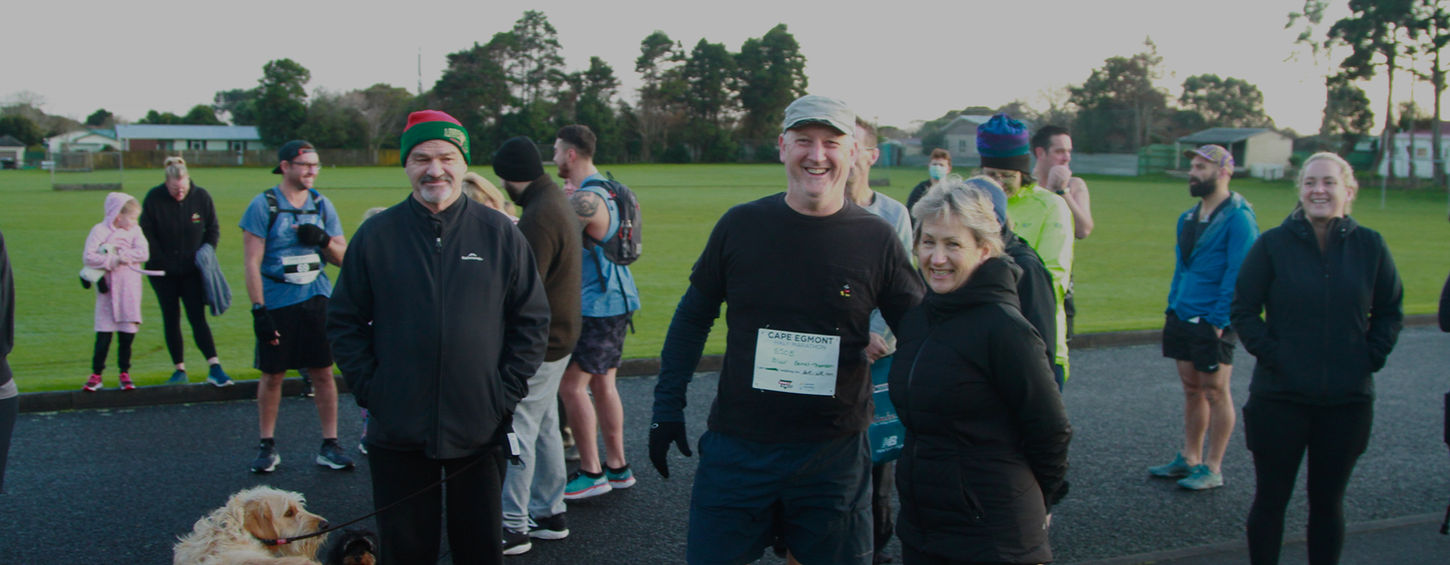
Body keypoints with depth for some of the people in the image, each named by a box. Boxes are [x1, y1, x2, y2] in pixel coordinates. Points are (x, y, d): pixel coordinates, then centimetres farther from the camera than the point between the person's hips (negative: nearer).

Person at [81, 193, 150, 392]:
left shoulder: (135, 231, 5)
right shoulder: (100, 230, -4)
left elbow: (144, 253, -8)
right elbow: (88, 257, -15)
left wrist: (123, 255, -18)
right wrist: (114, 260, -21)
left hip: (130, 291, 3)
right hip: (107, 291, -2)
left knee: (127, 334, 7)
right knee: (103, 334, -2)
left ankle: (125, 374, 16)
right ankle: (96, 375, 7)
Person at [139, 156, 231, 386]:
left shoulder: (201, 196, -5)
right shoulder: (154, 198, -8)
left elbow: (213, 229, 5)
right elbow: (146, 234, -4)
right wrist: (162, 262, -10)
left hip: (192, 271, -1)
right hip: (163, 272, 1)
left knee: (198, 318, -8)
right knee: (171, 320, 6)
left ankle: (214, 368, -12)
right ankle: (180, 369, 13)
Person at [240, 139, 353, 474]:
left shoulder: (322, 205, 8)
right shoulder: (264, 205, -5)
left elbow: (342, 256, 11)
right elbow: (252, 262, -7)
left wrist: (323, 240, -11)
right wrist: (258, 310, -14)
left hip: (317, 299, 3)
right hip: (277, 303, -3)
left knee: (323, 372, 4)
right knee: (272, 375, 6)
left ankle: (329, 445, 13)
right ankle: (267, 446, 20)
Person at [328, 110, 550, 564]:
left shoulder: (500, 234, 0)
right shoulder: (375, 236, 1)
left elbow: (533, 321, 3)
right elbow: (344, 321, 5)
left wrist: (507, 390, -4)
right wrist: (368, 389, -4)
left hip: (480, 430, 0)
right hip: (398, 433, 0)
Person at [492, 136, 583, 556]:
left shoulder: (539, 217, -22)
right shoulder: (558, 202, 13)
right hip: (557, 336, 11)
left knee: (518, 430, -4)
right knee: (544, 427, 17)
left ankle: (514, 527, 3)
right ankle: (550, 513, 26)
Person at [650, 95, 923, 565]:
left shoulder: (877, 239, -4)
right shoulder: (740, 225, -2)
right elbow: (692, 319, 8)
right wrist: (667, 409, 6)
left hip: (834, 455, 0)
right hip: (736, 449, 1)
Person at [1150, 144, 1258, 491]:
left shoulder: (1238, 218, -12)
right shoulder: (1189, 217, 13)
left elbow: (1237, 276, -16)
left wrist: (1218, 321, -18)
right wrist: (1172, 308, 12)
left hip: (1213, 322, -8)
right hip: (1183, 317, 8)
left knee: (1215, 392, 1)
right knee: (1191, 389, 14)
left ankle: (1212, 468, 9)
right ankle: (1189, 459, 24)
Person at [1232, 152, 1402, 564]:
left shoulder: (1370, 245, 0)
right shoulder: (1273, 244, -5)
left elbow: (1390, 312, 10)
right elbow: (1243, 310, 0)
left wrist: (1371, 357, -2)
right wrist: (1271, 354, -10)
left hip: (1348, 400, 2)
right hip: (1280, 396, -1)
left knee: (1329, 501, 13)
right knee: (1270, 499, 8)